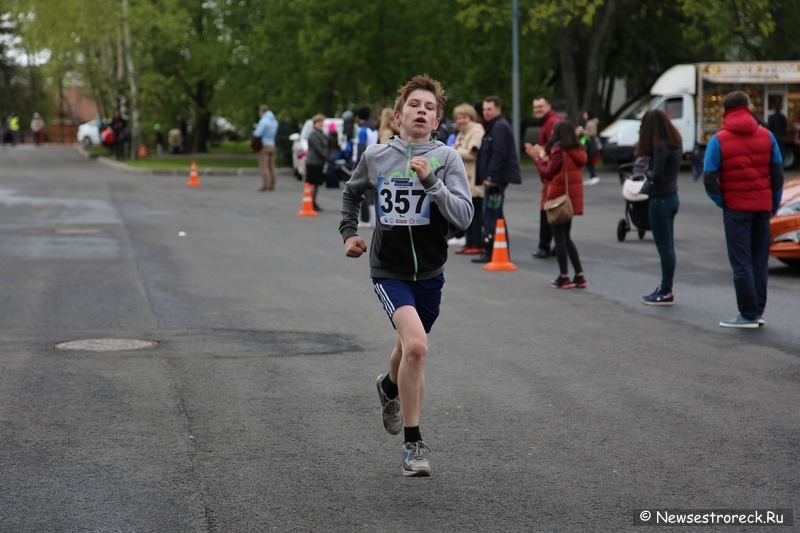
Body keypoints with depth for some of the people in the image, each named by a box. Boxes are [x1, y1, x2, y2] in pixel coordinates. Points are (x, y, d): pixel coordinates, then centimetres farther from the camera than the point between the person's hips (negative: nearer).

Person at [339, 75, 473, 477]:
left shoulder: (446, 158, -7)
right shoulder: (375, 157, -3)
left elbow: (464, 216, -18)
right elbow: (352, 193, 19)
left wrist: (430, 181, -27)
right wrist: (349, 232, 11)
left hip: (430, 273, 2)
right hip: (388, 270, -2)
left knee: (410, 348, 21)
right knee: (416, 345, -24)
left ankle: (390, 388, 59)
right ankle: (413, 445, -13)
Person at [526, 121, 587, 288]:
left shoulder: (559, 150, -13)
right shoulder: (577, 151, 10)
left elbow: (547, 173, -11)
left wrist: (538, 157, 1)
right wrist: (543, 156, 18)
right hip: (572, 198, 8)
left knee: (559, 238, -1)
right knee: (566, 238, 16)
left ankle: (564, 277, -1)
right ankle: (579, 276, 11)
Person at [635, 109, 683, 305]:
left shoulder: (661, 146, -18)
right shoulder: (675, 142, 9)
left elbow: (657, 175, -22)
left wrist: (646, 172, -4)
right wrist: (650, 170, -3)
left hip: (660, 199, -9)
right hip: (671, 196, 9)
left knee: (664, 247, -4)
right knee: (667, 246, 15)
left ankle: (666, 293, 1)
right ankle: (665, 287, 22)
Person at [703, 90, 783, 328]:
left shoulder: (719, 140, -8)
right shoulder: (767, 136, 3)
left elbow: (709, 179, -12)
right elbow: (777, 174, 4)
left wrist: (722, 202, 0)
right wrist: (774, 204, 11)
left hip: (736, 207, -4)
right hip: (763, 206, 4)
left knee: (741, 263, 1)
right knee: (760, 261, 12)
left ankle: (749, 315, -1)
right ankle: (758, 311, 15)